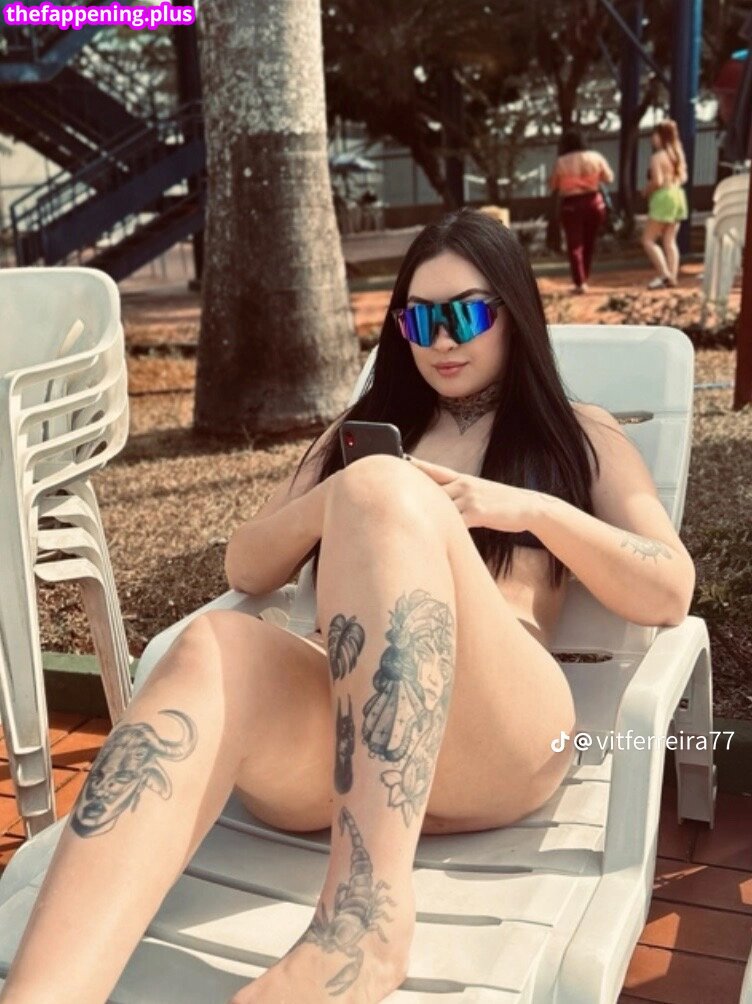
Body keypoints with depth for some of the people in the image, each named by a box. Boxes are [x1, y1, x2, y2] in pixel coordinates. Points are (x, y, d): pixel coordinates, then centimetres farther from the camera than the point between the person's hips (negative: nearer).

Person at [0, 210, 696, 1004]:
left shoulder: (580, 434, 22)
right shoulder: (365, 425, 29)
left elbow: (670, 593, 8)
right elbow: (244, 569, 21)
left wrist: (533, 509, -6)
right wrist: (330, 503, 0)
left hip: (496, 740, -2)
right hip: (325, 720, 3)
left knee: (384, 490, -31)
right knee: (214, 649, -33)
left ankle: (366, 911, -42)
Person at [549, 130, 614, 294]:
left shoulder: (561, 162, -8)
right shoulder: (595, 157, -1)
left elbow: (553, 186, 0)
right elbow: (609, 178, 7)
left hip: (571, 205, -3)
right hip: (594, 202, 3)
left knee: (574, 245, 1)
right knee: (589, 243, 15)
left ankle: (580, 283, -8)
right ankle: (584, 279, 21)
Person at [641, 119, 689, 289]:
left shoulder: (657, 157, -13)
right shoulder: (678, 155, 11)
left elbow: (657, 181, -20)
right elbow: (683, 178, 17)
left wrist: (646, 190, -4)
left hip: (663, 198, -8)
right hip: (678, 196, 8)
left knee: (648, 240, -2)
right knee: (669, 240, 10)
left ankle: (664, 275, -13)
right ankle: (673, 276, 5)